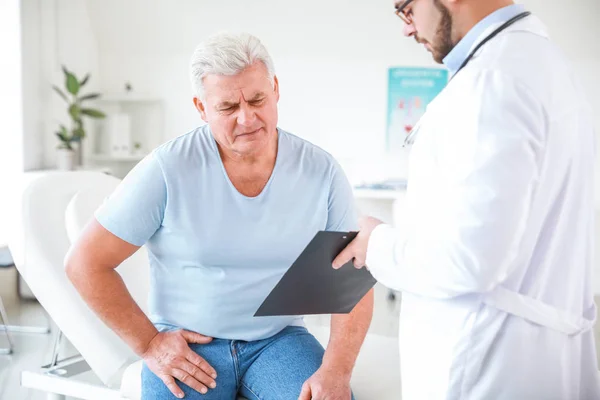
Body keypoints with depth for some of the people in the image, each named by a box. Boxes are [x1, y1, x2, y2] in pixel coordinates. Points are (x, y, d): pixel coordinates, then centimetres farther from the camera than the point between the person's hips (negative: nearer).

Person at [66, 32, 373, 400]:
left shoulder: (321, 172, -5)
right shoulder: (168, 170, -11)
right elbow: (86, 263, -5)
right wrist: (149, 343, -7)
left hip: (279, 338, 1)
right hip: (185, 345, -1)